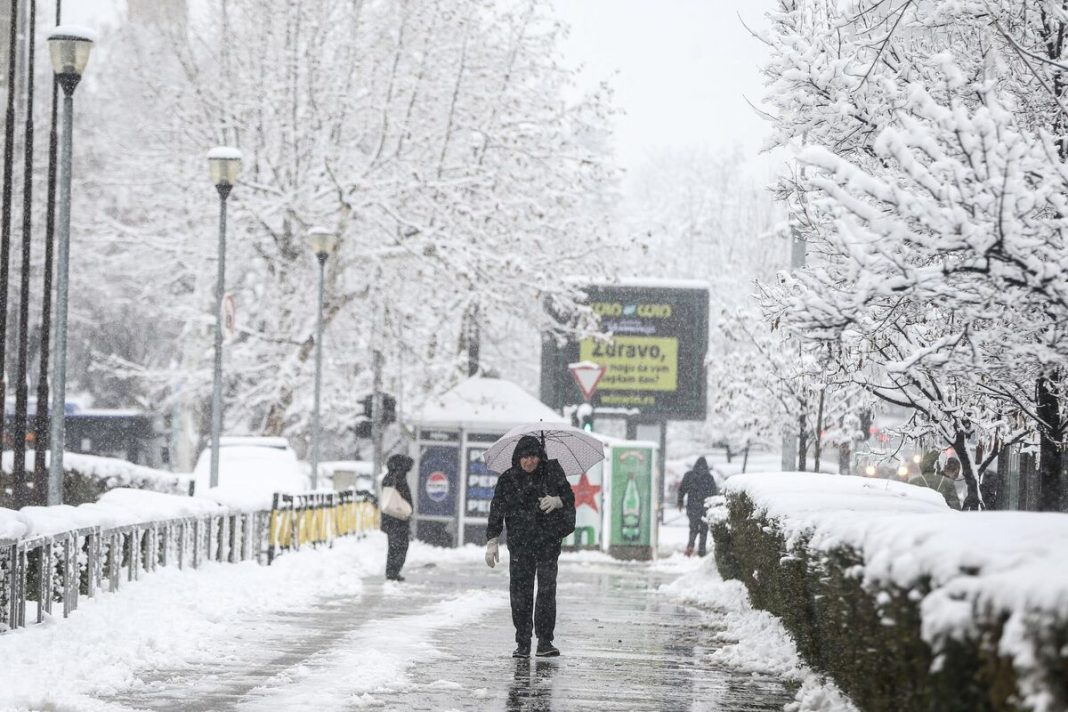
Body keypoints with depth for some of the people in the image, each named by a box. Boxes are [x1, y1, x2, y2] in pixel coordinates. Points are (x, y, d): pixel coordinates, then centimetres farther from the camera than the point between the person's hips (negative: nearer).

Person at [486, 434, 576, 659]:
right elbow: (496, 511, 4)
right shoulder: (507, 479, 1)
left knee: (547, 589, -8)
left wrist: (556, 501, -19)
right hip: (520, 543, 1)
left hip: (548, 541, -1)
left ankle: (545, 641, -2)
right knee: (519, 592, -2)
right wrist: (492, 541, -2)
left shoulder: (552, 471, 0)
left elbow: (569, 497, 4)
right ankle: (522, 643, 6)